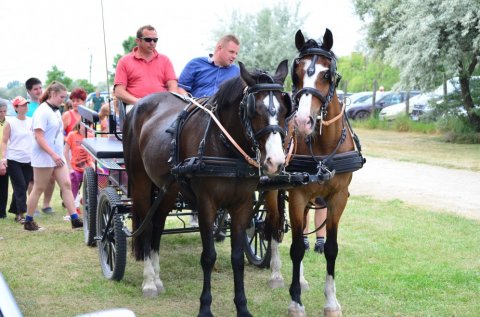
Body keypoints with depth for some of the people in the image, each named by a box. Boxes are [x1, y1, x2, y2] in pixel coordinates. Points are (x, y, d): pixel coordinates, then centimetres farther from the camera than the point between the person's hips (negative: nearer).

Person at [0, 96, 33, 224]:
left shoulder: (32, 122, 8)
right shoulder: (10, 123, -3)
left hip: (29, 160, 4)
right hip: (14, 160, -4)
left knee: (23, 187, 6)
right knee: (20, 187, -8)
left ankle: (16, 211, 17)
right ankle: (21, 213, -7)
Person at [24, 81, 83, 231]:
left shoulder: (56, 111, 11)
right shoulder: (42, 111, -15)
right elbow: (39, 137, -21)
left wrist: (58, 155, 14)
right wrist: (53, 154, -26)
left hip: (57, 156, 8)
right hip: (44, 158, -8)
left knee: (66, 185, 1)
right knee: (38, 189, 2)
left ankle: (75, 220, -1)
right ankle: (28, 221, 15)